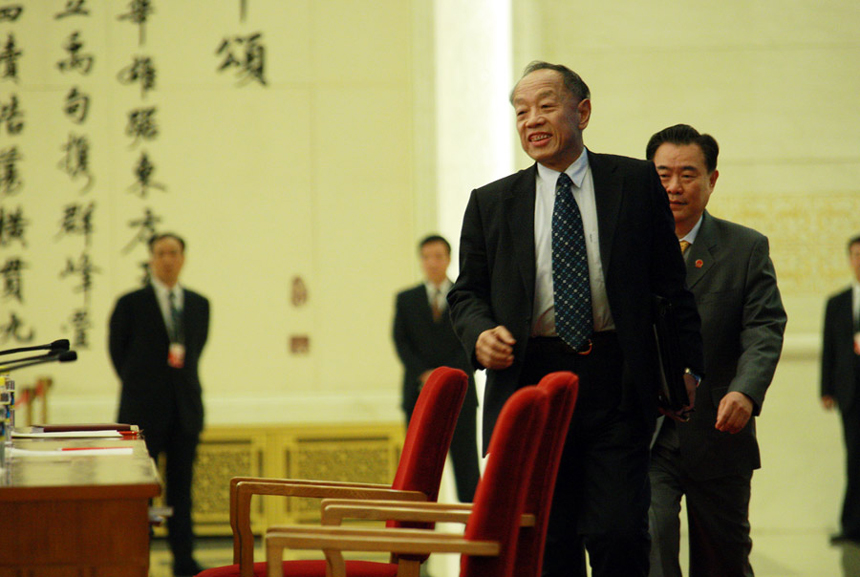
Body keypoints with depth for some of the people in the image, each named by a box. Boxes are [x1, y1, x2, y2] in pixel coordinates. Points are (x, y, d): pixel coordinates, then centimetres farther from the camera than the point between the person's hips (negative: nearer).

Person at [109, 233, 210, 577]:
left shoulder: (199, 305, 9)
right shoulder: (131, 304, -1)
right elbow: (118, 351, 5)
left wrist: (184, 381, 8)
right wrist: (140, 387, 5)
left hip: (186, 408, 3)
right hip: (145, 410, -3)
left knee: (181, 486, 5)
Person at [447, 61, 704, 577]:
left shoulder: (637, 183, 6)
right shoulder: (491, 203, 10)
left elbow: (671, 281, 8)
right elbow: (467, 292, 15)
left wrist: (687, 366, 4)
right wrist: (481, 333, -7)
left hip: (616, 385, -1)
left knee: (620, 534, -8)